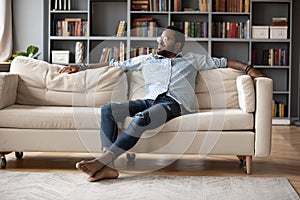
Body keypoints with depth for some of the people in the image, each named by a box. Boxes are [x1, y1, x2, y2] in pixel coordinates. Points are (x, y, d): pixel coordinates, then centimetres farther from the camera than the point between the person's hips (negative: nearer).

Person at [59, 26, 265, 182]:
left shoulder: (192, 60, 22)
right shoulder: (146, 60, 27)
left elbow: (223, 62, 21)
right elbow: (113, 64, 26)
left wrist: (248, 68, 6)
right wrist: (82, 67, 21)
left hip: (174, 103, -4)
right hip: (150, 101, 4)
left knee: (141, 119, -36)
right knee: (108, 110, -22)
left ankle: (101, 161, -39)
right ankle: (107, 167, -33)